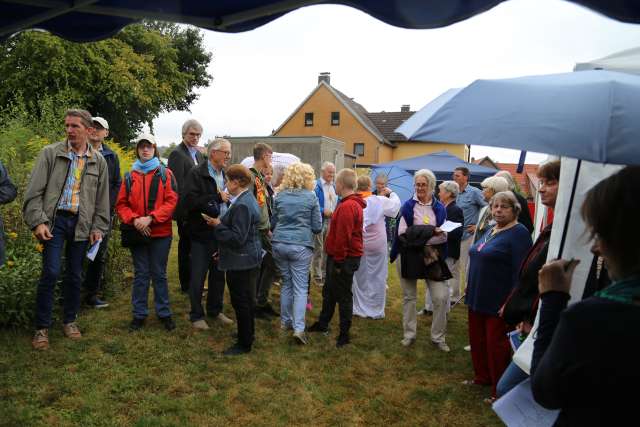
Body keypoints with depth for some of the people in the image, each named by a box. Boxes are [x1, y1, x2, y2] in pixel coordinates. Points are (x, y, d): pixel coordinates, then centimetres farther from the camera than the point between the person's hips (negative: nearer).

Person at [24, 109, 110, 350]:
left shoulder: (98, 161, 8)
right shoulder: (50, 153, 1)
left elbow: (102, 198, 11)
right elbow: (34, 191, -3)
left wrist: (99, 227, 7)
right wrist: (38, 221, -11)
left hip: (81, 224, 2)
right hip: (55, 220, -2)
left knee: (75, 275, 10)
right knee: (50, 273, -6)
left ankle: (70, 321, 25)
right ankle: (42, 327, 9)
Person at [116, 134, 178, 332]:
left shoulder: (165, 174, 1)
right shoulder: (130, 176, 9)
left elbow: (171, 201, -8)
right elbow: (121, 204, 5)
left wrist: (150, 218, -17)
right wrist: (134, 220, -12)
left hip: (161, 233, -2)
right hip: (137, 232, 2)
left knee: (159, 274, 7)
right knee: (140, 274, 9)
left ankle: (164, 313, 20)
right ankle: (139, 314, 20)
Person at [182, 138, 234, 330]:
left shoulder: (226, 175, 10)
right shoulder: (196, 174, -9)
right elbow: (189, 201, -21)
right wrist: (217, 197, -20)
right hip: (202, 233, -6)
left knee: (218, 274, 16)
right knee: (198, 276, 4)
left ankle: (215, 310, 32)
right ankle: (196, 315, 19)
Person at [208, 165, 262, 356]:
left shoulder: (241, 206, -23)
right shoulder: (248, 198, 10)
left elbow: (237, 238, -25)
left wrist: (218, 225, -16)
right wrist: (221, 223, 13)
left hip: (241, 263, -10)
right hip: (249, 259, 10)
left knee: (241, 302, 2)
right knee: (247, 300, 21)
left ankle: (244, 343, 14)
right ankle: (247, 334, 37)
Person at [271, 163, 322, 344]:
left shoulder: (280, 195, 5)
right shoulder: (311, 197, -4)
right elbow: (317, 227, 0)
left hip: (279, 244, 4)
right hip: (301, 246, -4)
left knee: (286, 283, 17)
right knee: (300, 288, 0)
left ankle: (285, 321, 25)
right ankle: (298, 327, -6)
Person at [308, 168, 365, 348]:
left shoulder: (347, 206, -21)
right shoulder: (354, 203, 12)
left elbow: (343, 237, -25)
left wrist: (339, 261, -19)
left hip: (344, 258, -10)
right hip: (345, 256, 10)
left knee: (343, 295, 2)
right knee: (329, 291, 21)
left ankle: (344, 334, 15)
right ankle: (323, 324, 36)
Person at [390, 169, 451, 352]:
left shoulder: (439, 208, 1)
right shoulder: (408, 206, -5)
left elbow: (444, 234, 0)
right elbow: (403, 233, -13)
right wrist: (431, 231, -20)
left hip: (432, 257, 2)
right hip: (409, 256, -1)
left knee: (441, 297, -4)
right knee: (409, 296, 11)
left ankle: (438, 337, 14)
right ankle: (409, 334, 26)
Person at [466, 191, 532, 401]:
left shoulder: (519, 233, -13)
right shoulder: (490, 230, 12)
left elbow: (521, 271, -18)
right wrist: (471, 287, 19)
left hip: (499, 302, -8)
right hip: (478, 298, 8)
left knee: (496, 344, 2)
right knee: (477, 339, 16)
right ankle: (482, 377, 35)